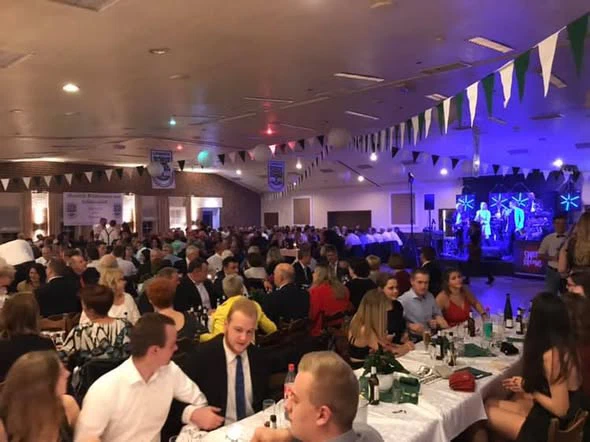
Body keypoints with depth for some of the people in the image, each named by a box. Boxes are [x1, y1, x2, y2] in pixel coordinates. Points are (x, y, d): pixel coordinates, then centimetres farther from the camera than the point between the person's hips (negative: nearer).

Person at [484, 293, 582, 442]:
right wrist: (526, 383, 3)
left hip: (550, 426, -9)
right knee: (489, 403, 17)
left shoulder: (551, 356, -29)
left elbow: (560, 409, -26)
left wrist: (531, 392, -11)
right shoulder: (566, 345, -1)